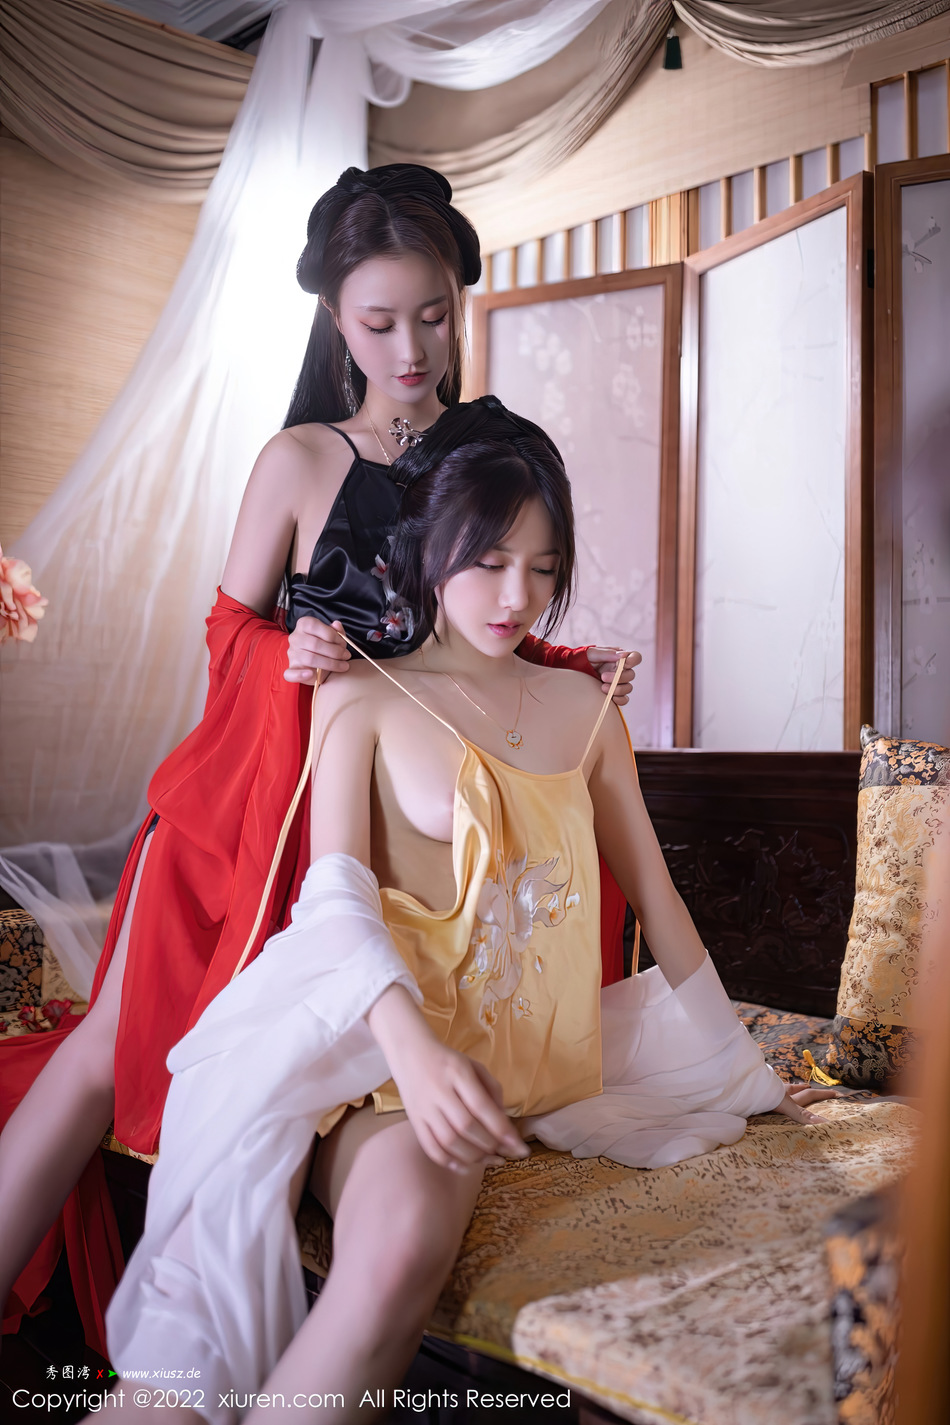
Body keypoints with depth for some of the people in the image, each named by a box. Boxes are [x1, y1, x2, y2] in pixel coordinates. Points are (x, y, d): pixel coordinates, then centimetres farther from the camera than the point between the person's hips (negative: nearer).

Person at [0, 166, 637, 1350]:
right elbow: (230, 631, 2)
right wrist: (291, 654, -19)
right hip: (270, 785, -1)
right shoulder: (300, 461, -1)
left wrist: (574, 667, -5)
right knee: (114, 1047, 0)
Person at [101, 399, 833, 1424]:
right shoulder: (362, 696, 5)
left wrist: (747, 1073, 22)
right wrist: (413, 1044, -26)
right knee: (400, 1234, -34)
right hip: (391, 1041, -2)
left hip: (521, 1052, 3)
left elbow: (655, 895, 20)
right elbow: (337, 893, -7)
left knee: (408, 1244, -30)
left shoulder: (583, 706, 15)